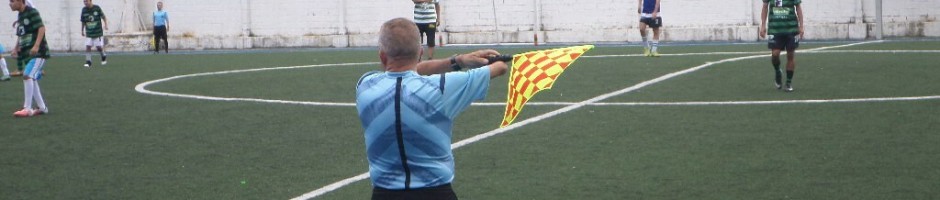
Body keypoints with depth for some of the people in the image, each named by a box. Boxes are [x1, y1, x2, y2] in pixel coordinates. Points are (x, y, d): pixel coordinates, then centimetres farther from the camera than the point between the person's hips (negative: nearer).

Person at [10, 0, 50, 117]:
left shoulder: (32, 12, -10)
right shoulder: (20, 16, 15)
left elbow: (42, 28, -17)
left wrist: (36, 46, -26)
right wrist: (16, 48, 12)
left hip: (38, 52, -10)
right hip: (27, 54, 10)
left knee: (27, 76, -21)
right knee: (31, 79, 11)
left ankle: (27, 109, -20)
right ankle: (42, 108, 21)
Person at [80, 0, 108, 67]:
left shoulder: (97, 8, -8)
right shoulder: (84, 10, -1)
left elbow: (103, 17, 1)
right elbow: (83, 22, 10)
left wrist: (105, 25, -12)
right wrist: (82, 31, 15)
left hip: (98, 32, -2)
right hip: (89, 33, 2)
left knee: (99, 47, 0)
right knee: (88, 46, -9)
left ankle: (104, 56, 29)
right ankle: (88, 61, 0)